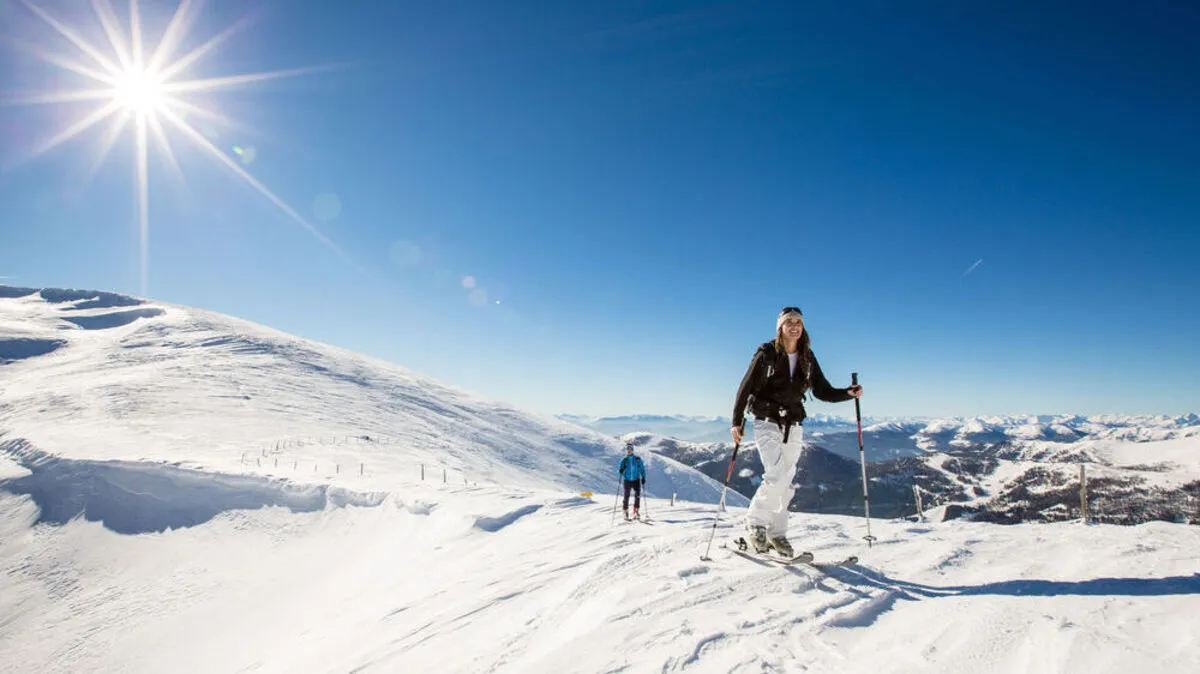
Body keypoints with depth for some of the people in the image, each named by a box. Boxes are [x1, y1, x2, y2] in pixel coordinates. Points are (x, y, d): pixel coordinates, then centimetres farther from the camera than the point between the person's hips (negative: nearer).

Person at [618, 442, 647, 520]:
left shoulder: (638, 459, 3)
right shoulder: (624, 460, 2)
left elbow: (642, 469, 10)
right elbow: (619, 472, 2)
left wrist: (643, 477, 0)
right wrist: (620, 471, -21)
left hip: (636, 480, 0)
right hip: (627, 480, 0)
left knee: (637, 495, -15)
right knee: (626, 497, 1)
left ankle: (635, 511, -4)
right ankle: (626, 512, 15)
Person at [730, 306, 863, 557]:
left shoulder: (807, 358, 6)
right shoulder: (767, 353, -7)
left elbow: (823, 391, 9)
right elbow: (746, 387, -6)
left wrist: (849, 393, -8)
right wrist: (737, 422, -10)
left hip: (794, 426, 5)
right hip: (767, 423, -4)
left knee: (786, 481, 6)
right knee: (776, 476, -16)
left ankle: (776, 532, 18)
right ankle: (756, 522, 4)